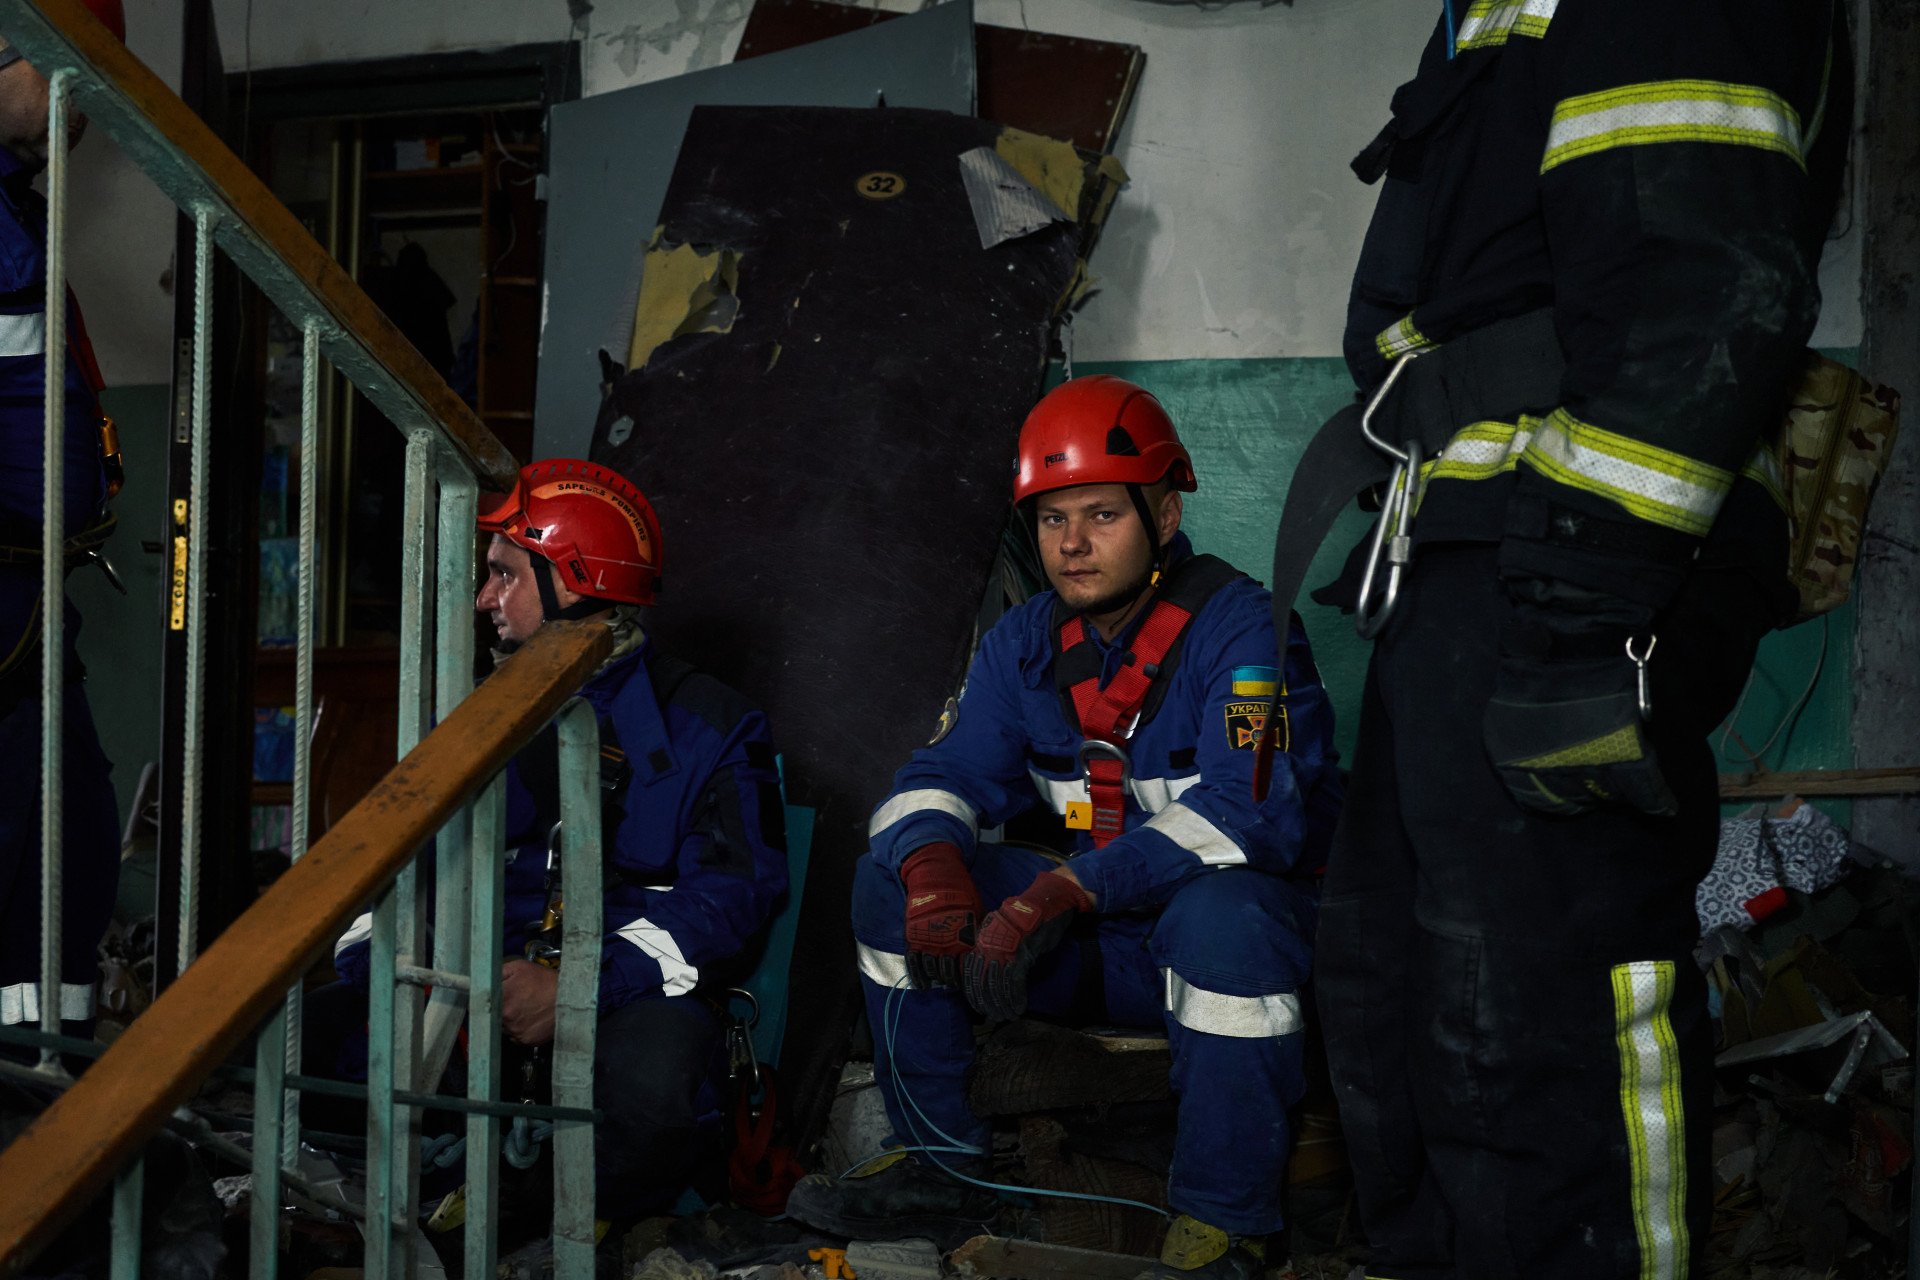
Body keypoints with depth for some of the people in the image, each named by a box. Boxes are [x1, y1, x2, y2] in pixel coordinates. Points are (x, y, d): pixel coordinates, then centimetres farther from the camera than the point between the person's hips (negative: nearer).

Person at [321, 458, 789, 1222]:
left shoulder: (708, 728, 5)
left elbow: (728, 895, -7)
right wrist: (378, 957, -10)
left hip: (626, 994, -4)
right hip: (481, 986, 4)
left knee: (650, 1093, -40)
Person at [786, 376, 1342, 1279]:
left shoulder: (1242, 628, -16)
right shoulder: (1025, 644, 5)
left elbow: (1252, 813, -30)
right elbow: (944, 776, 2)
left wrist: (1067, 891, -37)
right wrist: (933, 864, -24)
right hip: (1096, 943, 6)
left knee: (1222, 913, -40)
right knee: (890, 875, -7)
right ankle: (940, 1168, 2)